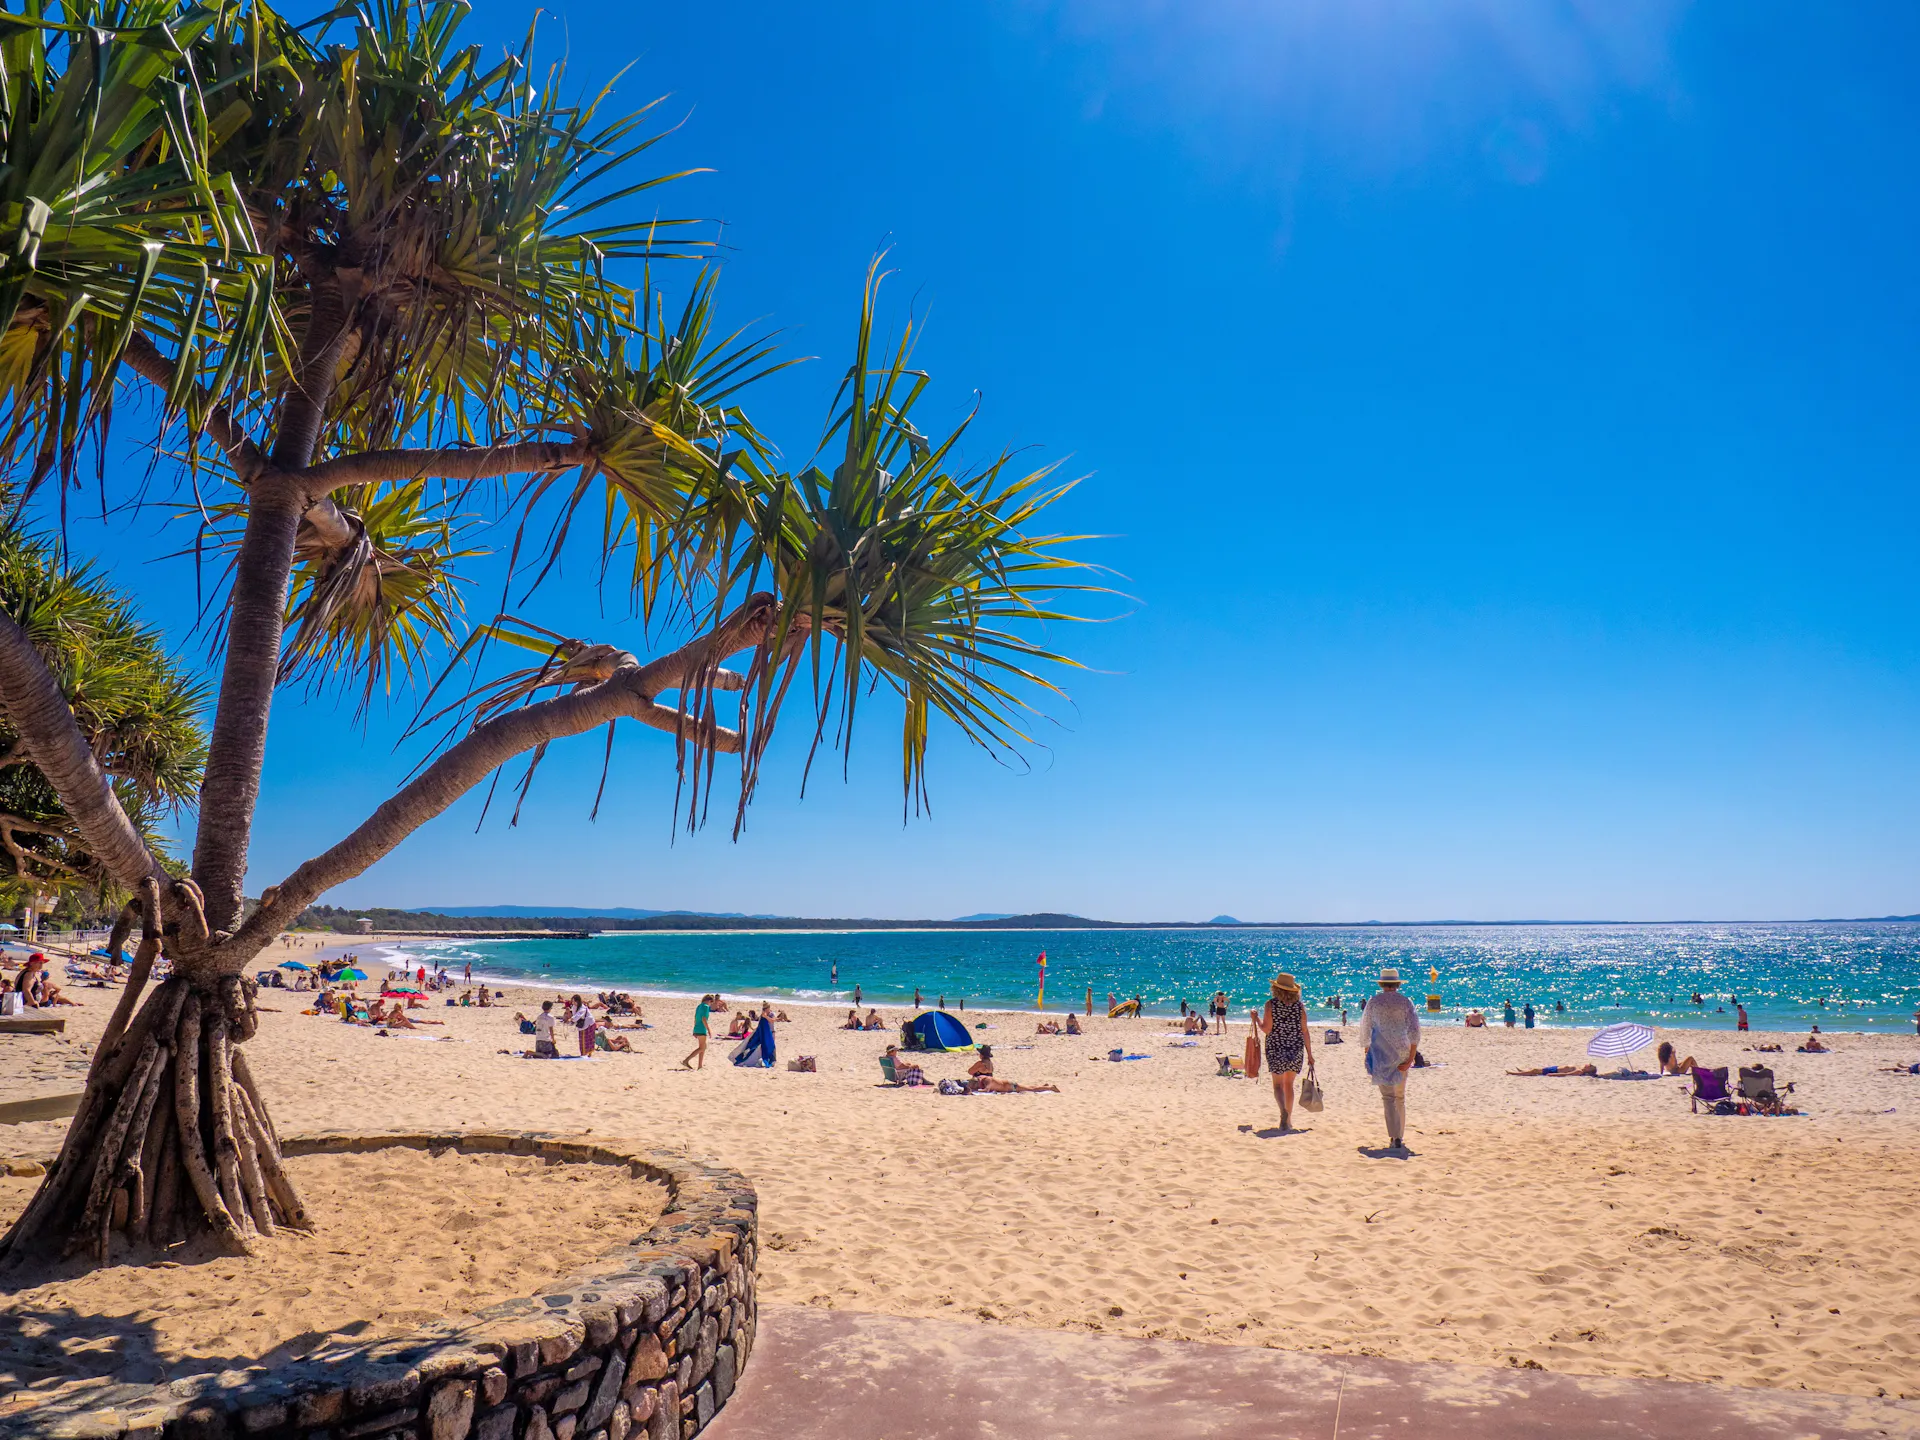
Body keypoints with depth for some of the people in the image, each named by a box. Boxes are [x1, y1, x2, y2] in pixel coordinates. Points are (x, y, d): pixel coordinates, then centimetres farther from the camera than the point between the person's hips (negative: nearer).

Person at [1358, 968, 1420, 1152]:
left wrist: (1367, 1050, 20)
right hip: (1402, 1053, 2)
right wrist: (1410, 1059, -3)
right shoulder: (1406, 1002, 2)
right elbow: (1415, 1032, -3)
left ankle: (1394, 1138, -13)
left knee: (1388, 1097, -2)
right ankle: (1400, 1136, 21)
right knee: (1400, 1097, 16)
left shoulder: (1374, 1001, 0)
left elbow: (1365, 1028, 5)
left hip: (1381, 1054, -2)